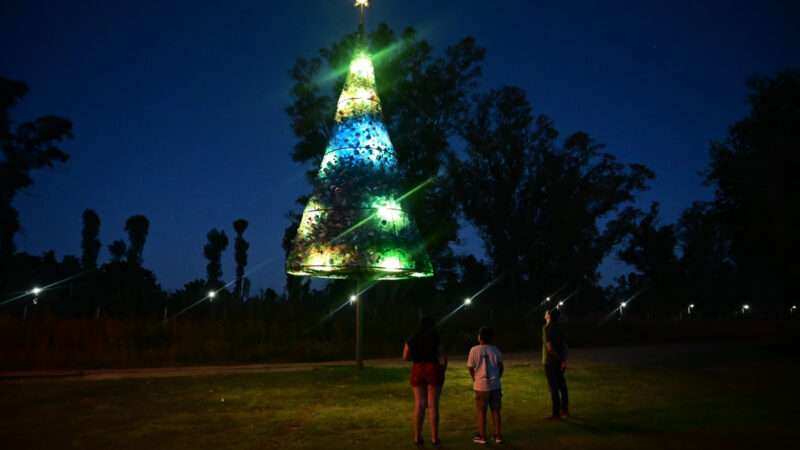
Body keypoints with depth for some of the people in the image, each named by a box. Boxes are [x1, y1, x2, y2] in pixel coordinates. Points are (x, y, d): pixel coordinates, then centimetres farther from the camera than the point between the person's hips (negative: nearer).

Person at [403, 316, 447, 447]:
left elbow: (405, 357, 8)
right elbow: (441, 357, -7)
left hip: (417, 370, 3)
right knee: (433, 405, 0)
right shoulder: (435, 338, -4)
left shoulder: (412, 339, 6)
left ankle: (417, 437, 8)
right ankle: (434, 438, 1)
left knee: (419, 404, 8)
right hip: (433, 370, -3)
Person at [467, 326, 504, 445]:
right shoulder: (495, 350, -1)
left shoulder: (474, 350, -9)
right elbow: (501, 367, 4)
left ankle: (482, 436, 13)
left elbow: (470, 368, -4)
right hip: (495, 385, 3)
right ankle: (498, 435, 14)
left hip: (481, 386, -3)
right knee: (495, 410, 11)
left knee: (481, 411, 8)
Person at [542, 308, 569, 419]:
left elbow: (549, 346, -20)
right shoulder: (559, 327, 8)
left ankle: (556, 414, 0)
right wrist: (564, 359, 4)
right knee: (562, 386, 14)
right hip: (559, 361, 7)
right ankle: (564, 410, 22)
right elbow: (564, 344, 6)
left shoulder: (546, 328, -14)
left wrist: (560, 359, -13)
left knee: (553, 387, -3)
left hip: (550, 361, -7)